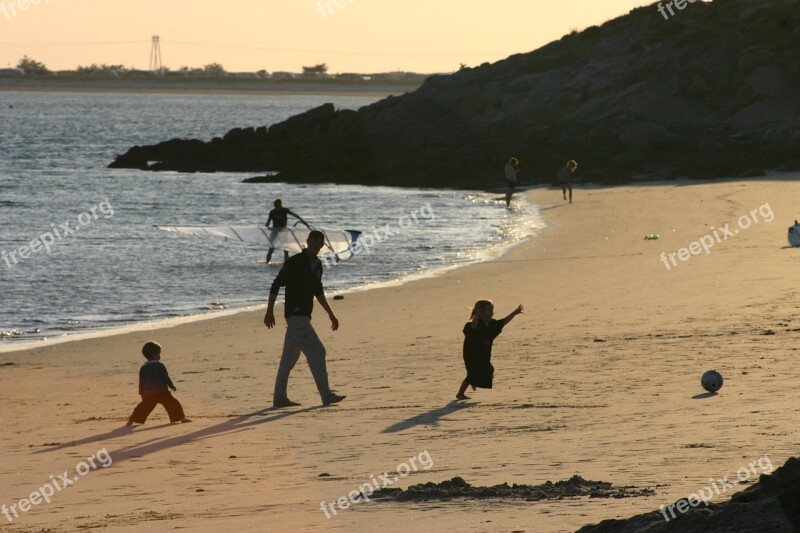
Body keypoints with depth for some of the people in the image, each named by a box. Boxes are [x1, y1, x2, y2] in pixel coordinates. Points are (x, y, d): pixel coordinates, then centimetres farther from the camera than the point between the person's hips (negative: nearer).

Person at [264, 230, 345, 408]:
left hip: (304, 316, 9)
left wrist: (331, 314, 24)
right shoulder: (294, 262, -11)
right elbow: (276, 285, -10)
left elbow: (318, 291, 25)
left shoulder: (317, 265, 13)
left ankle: (279, 398, 12)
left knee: (290, 357, 9)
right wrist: (269, 312, -13)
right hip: (295, 315, -9)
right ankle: (326, 395, -13)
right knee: (316, 351, -13)